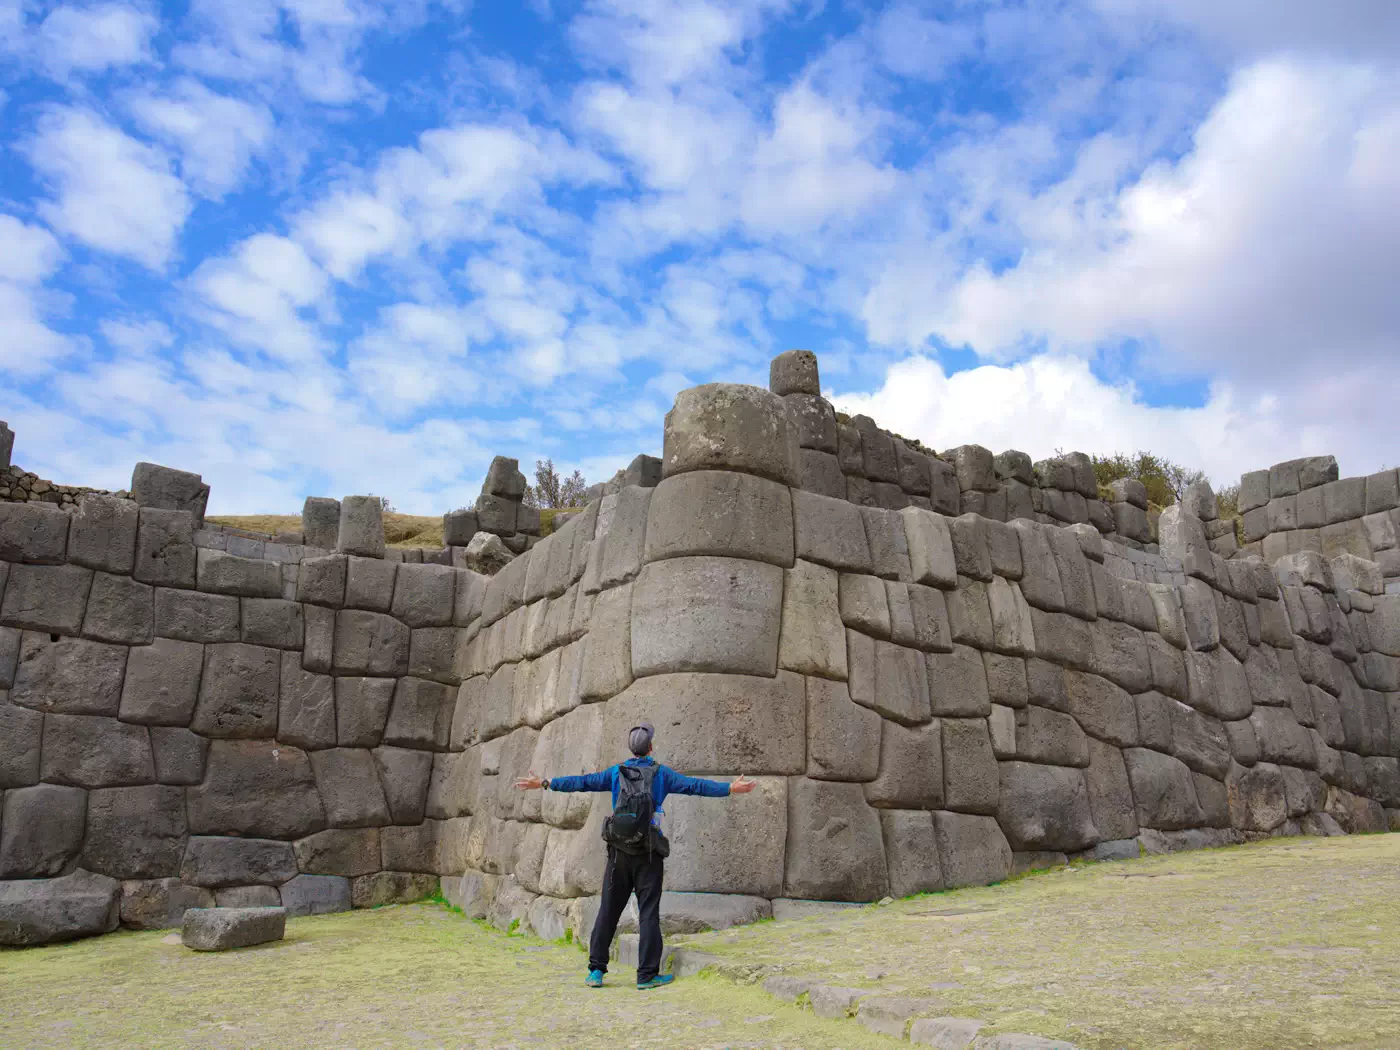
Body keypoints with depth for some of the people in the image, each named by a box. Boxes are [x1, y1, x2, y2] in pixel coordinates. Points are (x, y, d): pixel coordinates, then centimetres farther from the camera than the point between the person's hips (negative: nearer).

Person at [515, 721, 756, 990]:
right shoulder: (661, 773, -2)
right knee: (649, 912, 2)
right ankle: (647, 974, 2)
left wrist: (544, 784, 15)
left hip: (619, 853, 3)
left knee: (608, 911, 8)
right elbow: (695, 785, -7)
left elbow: (582, 782, 7)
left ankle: (596, 970, 10)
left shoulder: (616, 772, 5)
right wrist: (730, 788, -6)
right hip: (648, 855, -2)